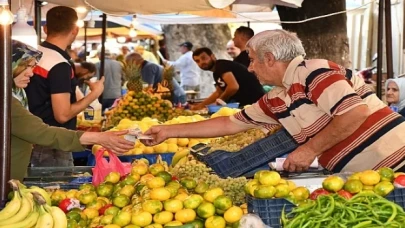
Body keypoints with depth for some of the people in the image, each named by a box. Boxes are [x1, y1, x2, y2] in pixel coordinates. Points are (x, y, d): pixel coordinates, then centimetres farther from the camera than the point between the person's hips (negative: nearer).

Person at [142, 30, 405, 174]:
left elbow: (356, 113, -24)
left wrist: (309, 150, -16)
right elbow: (228, 124, 20)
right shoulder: (275, 101, 12)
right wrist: (168, 131, 21)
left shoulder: (315, 72, -13)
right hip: (359, 176, 8)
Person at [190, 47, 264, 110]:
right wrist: (200, 105, 29)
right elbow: (218, 93, 32)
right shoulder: (217, 73, 14)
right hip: (244, 103, 10)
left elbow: (234, 87, -29)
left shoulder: (221, 65, -15)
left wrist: (219, 101, -12)